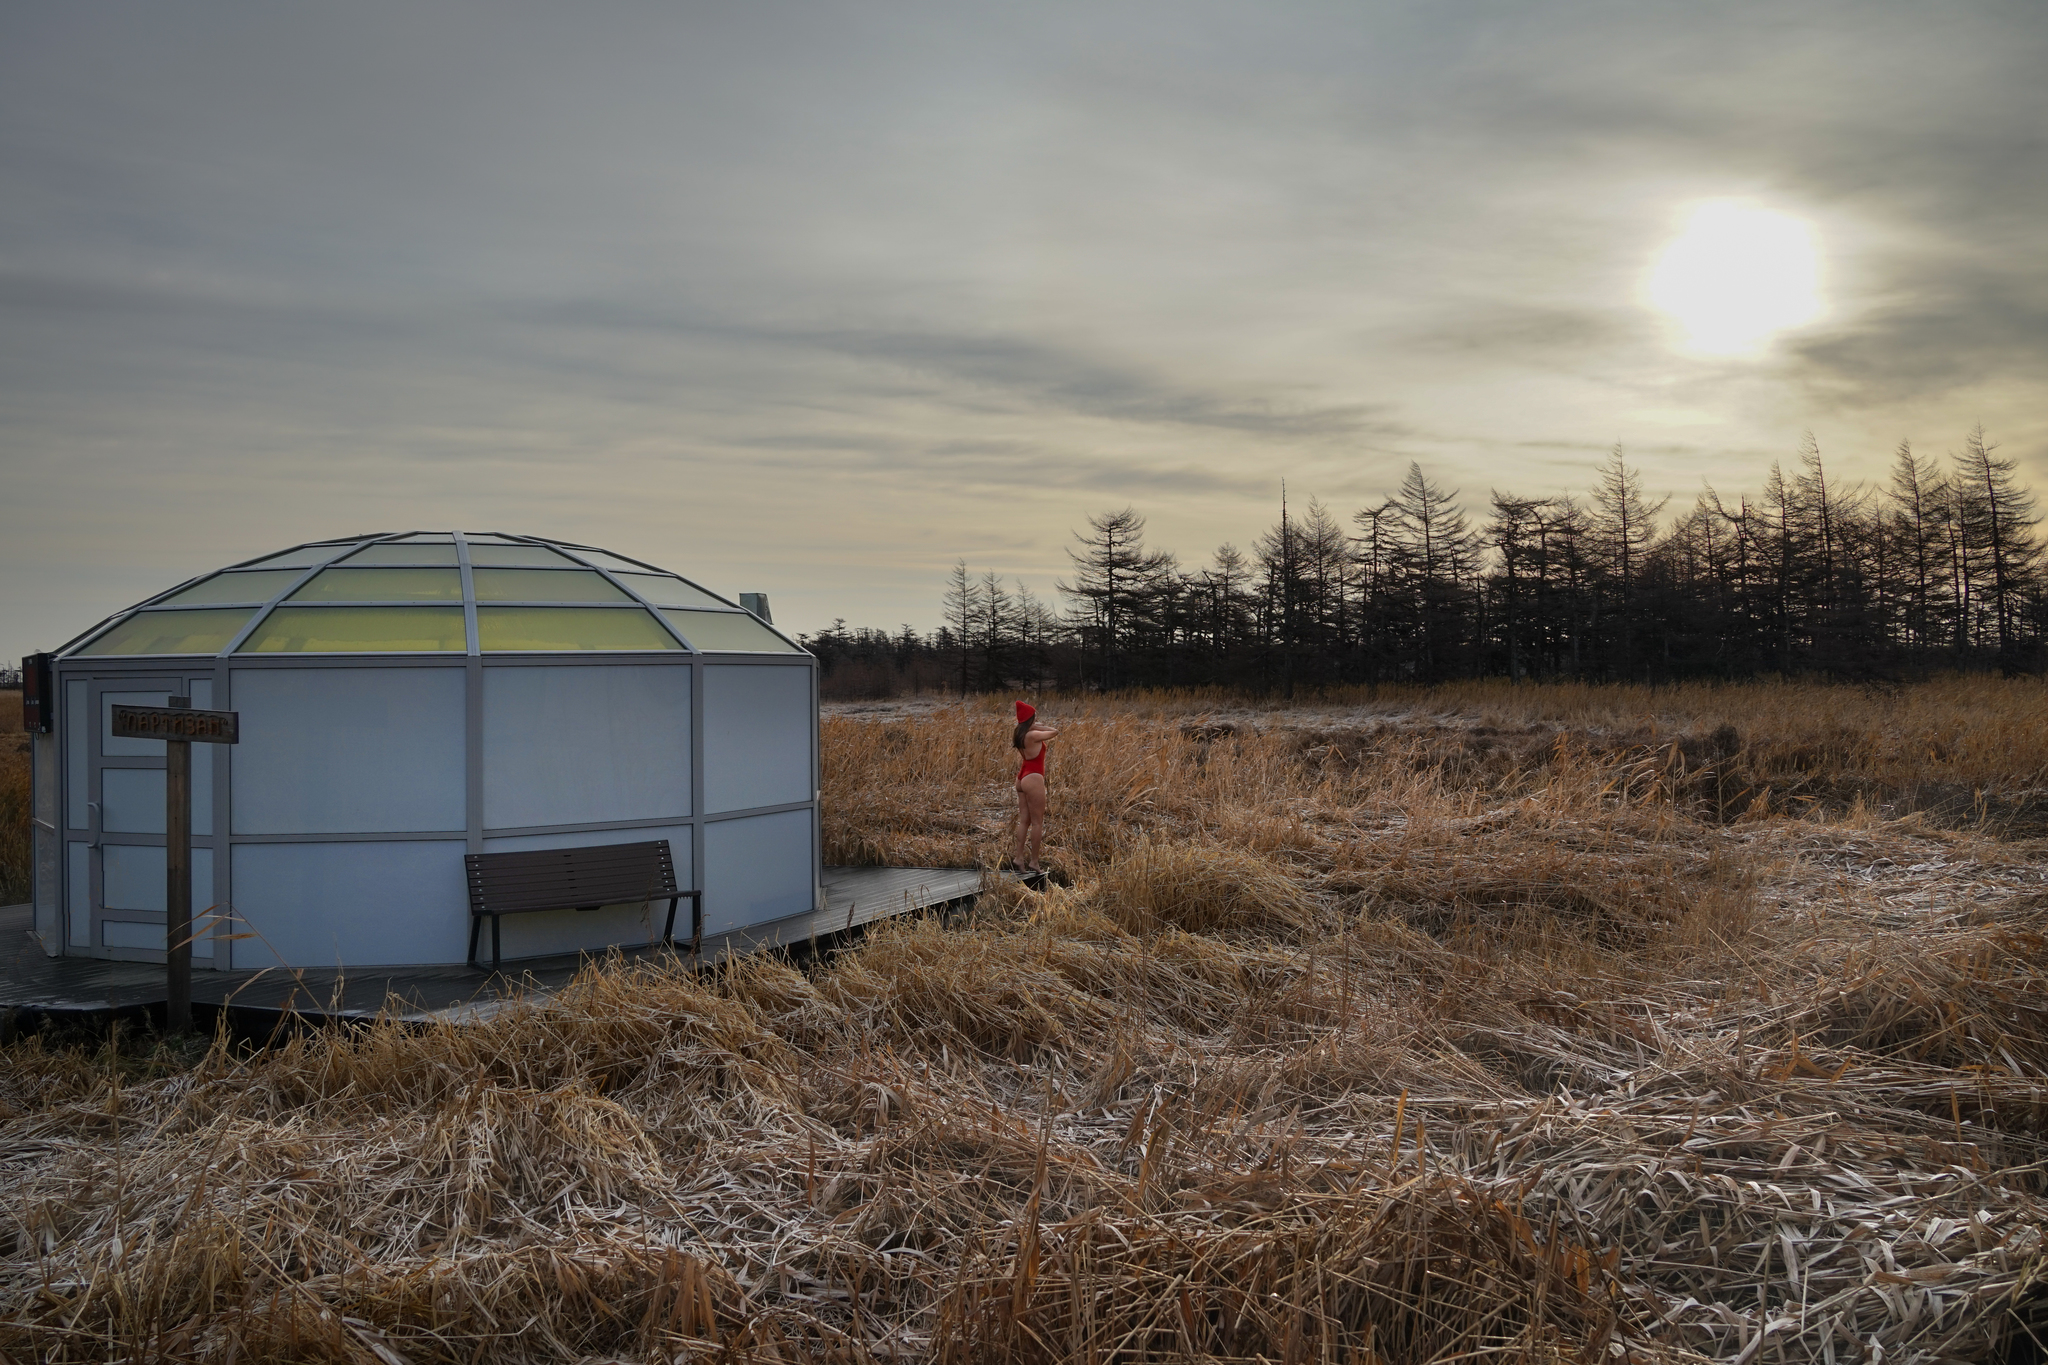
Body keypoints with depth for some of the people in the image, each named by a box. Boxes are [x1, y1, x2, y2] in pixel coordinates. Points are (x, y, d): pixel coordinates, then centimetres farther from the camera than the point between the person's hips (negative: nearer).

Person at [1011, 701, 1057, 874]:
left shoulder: (1020, 735, 5)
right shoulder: (1032, 735, -19)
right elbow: (1055, 731, -12)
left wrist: (1036, 727, 6)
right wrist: (1038, 727, -1)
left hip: (1022, 777, 9)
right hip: (1033, 778, -9)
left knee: (1024, 820, 11)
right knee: (1037, 822, -1)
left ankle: (1019, 858, 10)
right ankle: (1034, 862, 2)